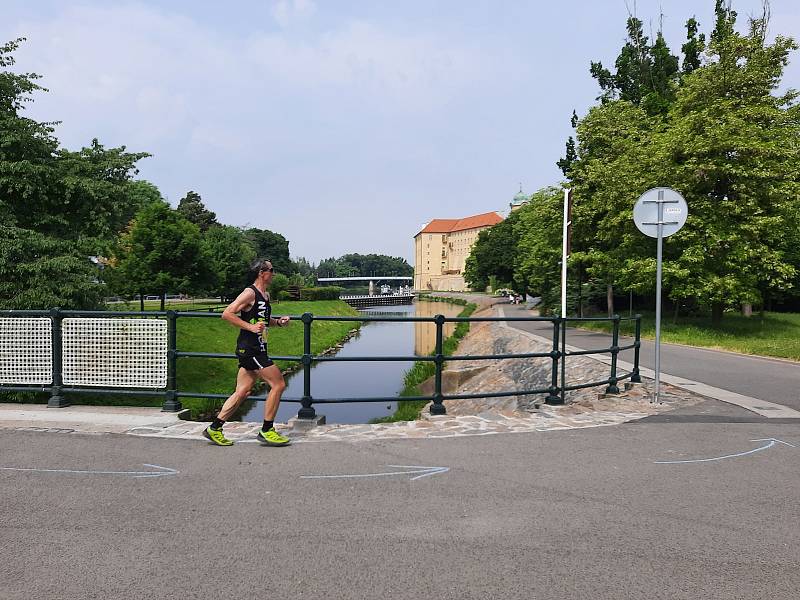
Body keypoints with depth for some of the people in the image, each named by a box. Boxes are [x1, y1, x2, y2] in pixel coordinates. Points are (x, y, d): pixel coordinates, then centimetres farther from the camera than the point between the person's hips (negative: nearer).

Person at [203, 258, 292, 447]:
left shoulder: (266, 295, 17)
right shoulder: (250, 293, -12)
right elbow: (227, 314, -18)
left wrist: (278, 322, 12)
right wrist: (250, 327, -23)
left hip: (257, 349, 10)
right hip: (249, 348, -10)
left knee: (242, 392, 11)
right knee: (278, 384, -8)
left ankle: (215, 428, 18)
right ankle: (267, 431, 1)